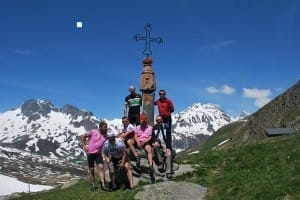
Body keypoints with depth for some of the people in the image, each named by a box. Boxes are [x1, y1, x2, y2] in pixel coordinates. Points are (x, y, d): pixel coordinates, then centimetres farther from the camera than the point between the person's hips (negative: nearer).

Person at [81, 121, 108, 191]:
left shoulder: (105, 135, 0)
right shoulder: (93, 132, -8)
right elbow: (83, 136, 1)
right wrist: (84, 145, -3)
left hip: (98, 153, 2)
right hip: (90, 153, -2)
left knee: (101, 167, -15)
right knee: (91, 169, 5)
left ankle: (102, 184, -13)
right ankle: (92, 185, 18)